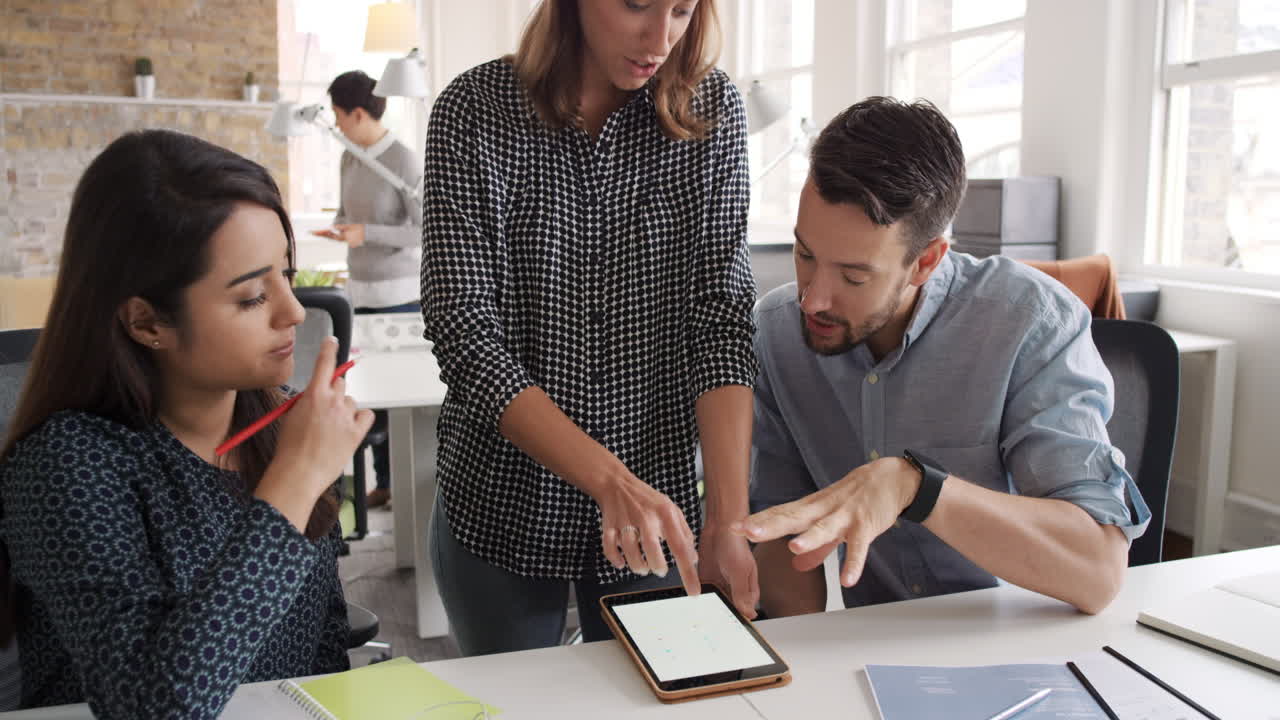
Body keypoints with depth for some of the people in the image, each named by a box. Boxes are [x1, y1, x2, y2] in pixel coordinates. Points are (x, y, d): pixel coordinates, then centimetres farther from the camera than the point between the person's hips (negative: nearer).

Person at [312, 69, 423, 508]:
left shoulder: (402, 161, -13)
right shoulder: (349, 159, 9)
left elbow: (427, 228, -14)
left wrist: (367, 234, -18)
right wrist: (340, 227, 1)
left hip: (399, 294, -7)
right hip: (359, 291, 7)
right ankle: (384, 480, 21)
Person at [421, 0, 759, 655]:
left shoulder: (712, 109, -5)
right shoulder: (475, 112, -12)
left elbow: (721, 319, -10)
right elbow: (465, 335, -17)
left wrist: (729, 520, -19)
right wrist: (610, 478, -28)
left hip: (656, 504, 2)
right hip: (501, 504, -1)